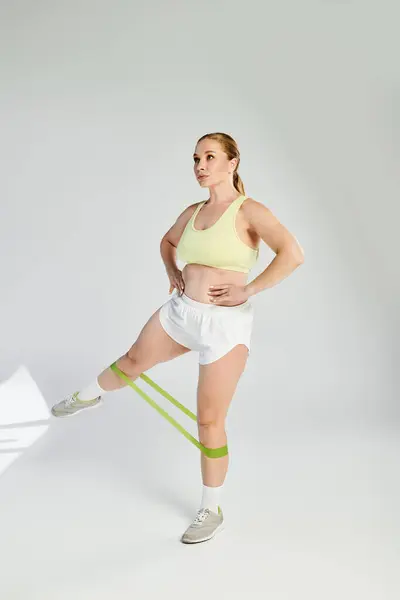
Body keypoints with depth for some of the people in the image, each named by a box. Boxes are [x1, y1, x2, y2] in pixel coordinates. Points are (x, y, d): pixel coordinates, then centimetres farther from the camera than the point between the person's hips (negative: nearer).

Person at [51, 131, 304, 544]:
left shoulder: (249, 211, -13)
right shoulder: (192, 212, 7)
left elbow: (293, 254, -25)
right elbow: (167, 241, 28)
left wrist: (248, 290, -21)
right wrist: (173, 274, 11)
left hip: (224, 323, -6)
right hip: (180, 312, 6)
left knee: (209, 420, 1)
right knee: (134, 360, 27)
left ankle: (211, 511, 21)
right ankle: (88, 396, 61)